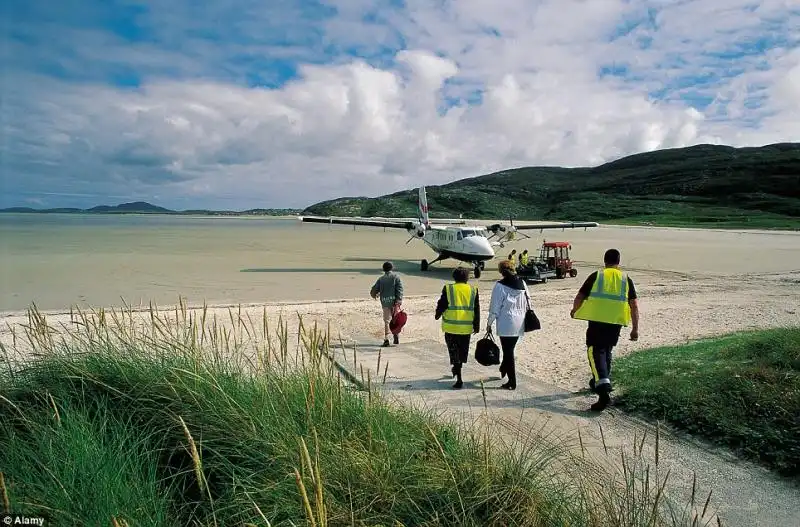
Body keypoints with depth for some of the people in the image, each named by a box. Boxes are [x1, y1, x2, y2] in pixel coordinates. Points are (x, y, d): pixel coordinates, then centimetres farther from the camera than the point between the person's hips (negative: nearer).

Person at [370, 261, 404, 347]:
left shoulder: (381, 279, 9)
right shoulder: (396, 276, 3)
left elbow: (373, 291, 6)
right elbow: (399, 289, -9)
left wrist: (376, 295, 28)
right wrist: (399, 300, -12)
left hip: (385, 302, 1)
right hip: (394, 301, -1)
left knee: (387, 320, 3)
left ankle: (386, 339, -11)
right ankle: (396, 338, 14)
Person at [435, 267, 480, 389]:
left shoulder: (448, 289, -5)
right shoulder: (473, 290, 2)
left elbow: (441, 305, -1)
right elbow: (477, 310, 3)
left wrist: (437, 315, 19)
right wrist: (477, 326, 10)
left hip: (451, 326, -2)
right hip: (467, 327, 2)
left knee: (454, 351, 4)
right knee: (463, 350, 20)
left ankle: (459, 379, -1)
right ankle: (457, 369, 38)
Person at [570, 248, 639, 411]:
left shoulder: (596, 276, 2)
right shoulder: (626, 279, 8)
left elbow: (579, 297, 1)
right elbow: (634, 305, 4)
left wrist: (574, 310, 21)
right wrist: (635, 328, 8)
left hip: (597, 320, -3)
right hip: (616, 322, 4)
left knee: (596, 351, -4)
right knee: (606, 351, 22)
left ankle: (603, 391, -20)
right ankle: (600, 382, 37)